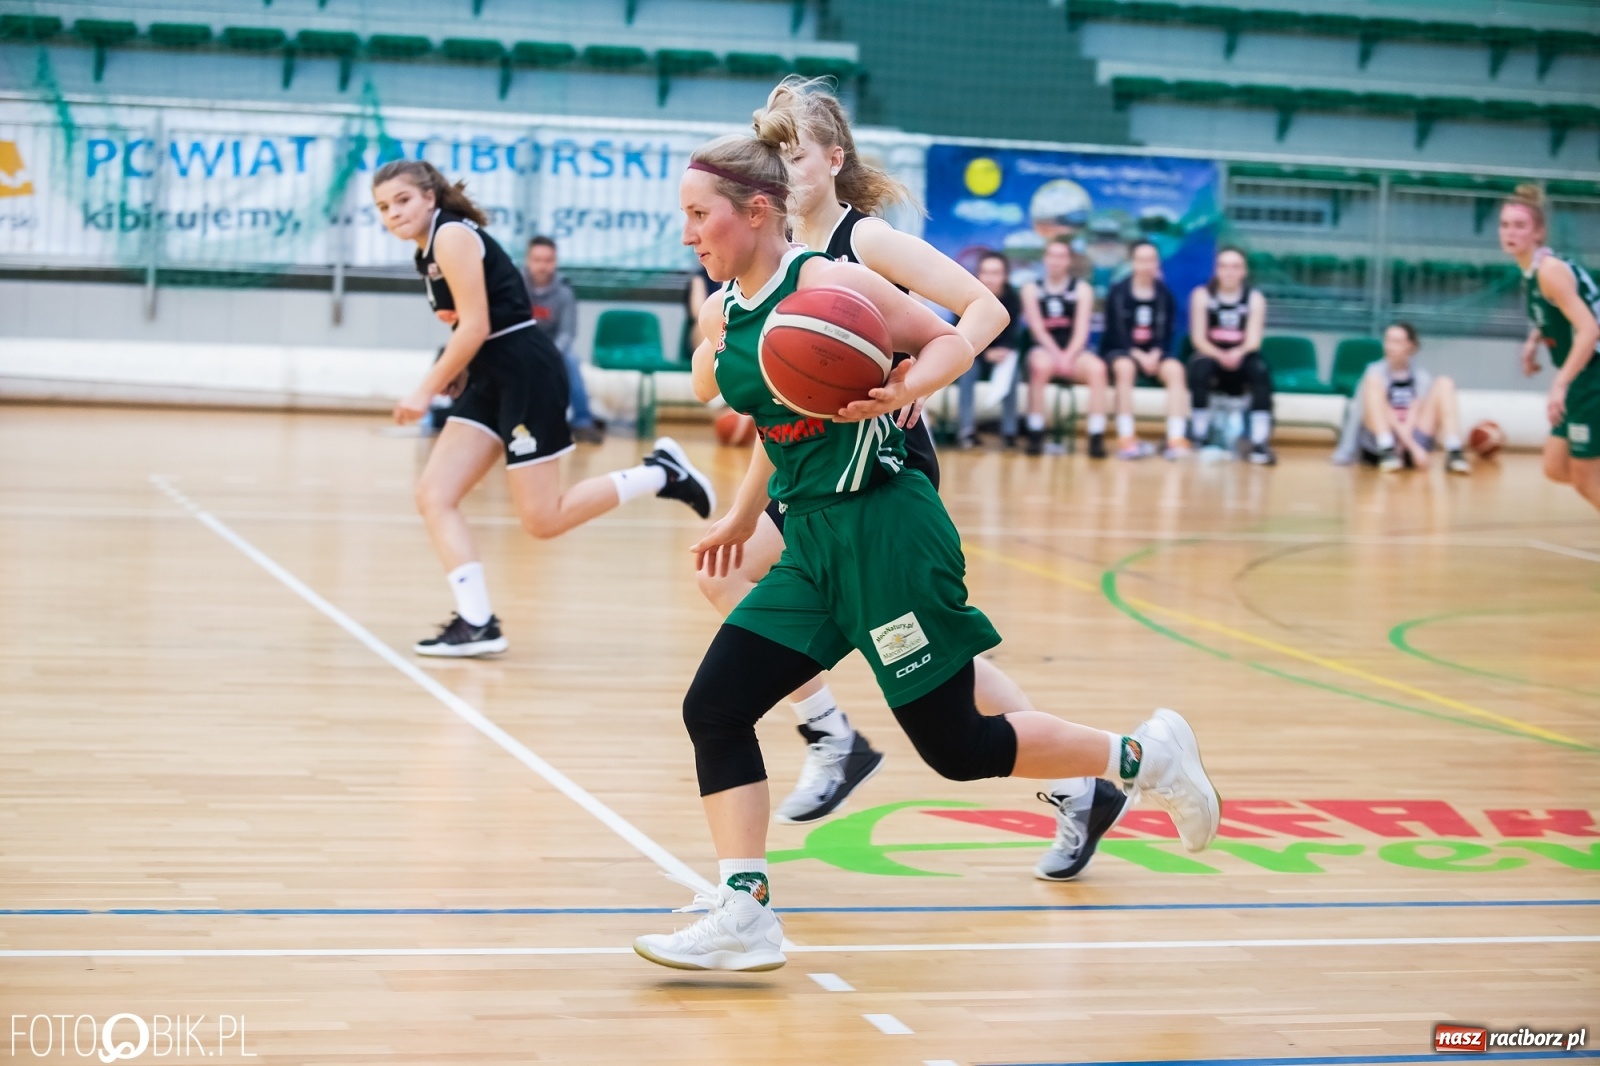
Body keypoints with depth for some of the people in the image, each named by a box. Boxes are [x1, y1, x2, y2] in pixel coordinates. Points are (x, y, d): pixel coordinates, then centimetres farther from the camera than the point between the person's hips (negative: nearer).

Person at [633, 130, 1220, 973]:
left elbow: (952, 341, -8)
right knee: (712, 708, -5)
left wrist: (902, 390, -26)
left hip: (885, 530, -8)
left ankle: (1143, 757, 20)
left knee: (955, 745, -1)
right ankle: (744, 917, -1)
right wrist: (743, 515, 27)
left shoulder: (827, 282, -14)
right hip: (811, 543, 8)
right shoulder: (722, 317, 8)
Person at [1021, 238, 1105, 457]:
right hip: (1044, 349, -1)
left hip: (1073, 351, 1)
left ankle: (1097, 438, -33)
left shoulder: (1082, 289, 8)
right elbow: (1037, 328, -3)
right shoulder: (1032, 289, 8)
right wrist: (1056, 354, -19)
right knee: (1040, 365, -37)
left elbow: (1082, 330, -4)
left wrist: (1068, 356, -21)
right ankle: (1035, 436, -32)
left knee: (1097, 368, -32)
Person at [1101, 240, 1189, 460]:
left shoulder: (1164, 294, 4)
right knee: (1125, 367, -37)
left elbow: (1166, 334, 3)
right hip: (1121, 351, -2)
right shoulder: (1118, 292, -4)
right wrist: (1138, 355, -20)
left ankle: (1176, 440, -35)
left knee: (1175, 369, -29)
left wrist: (1155, 354, -17)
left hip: (1154, 353, 3)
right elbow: (1116, 334, -7)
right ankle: (1126, 440, -37)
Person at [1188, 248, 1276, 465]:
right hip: (1211, 355, -1)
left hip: (1241, 360, 1)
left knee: (1260, 370, -32)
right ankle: (1199, 437, -26)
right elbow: (1198, 338, -6)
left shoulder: (1255, 298, 3)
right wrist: (1219, 355, -27)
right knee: (1200, 366, -35)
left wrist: (1238, 353, -31)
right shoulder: (1202, 295, 2)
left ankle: (1260, 442, -37)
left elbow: (1253, 340, -7)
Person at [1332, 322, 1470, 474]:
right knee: (1373, 381, -20)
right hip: (1378, 445, -2)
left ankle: (1454, 454, -27)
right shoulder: (1377, 373, 4)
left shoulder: (1422, 377, 11)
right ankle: (1388, 452, -36)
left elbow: (1416, 413, -4)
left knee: (1444, 384, -8)